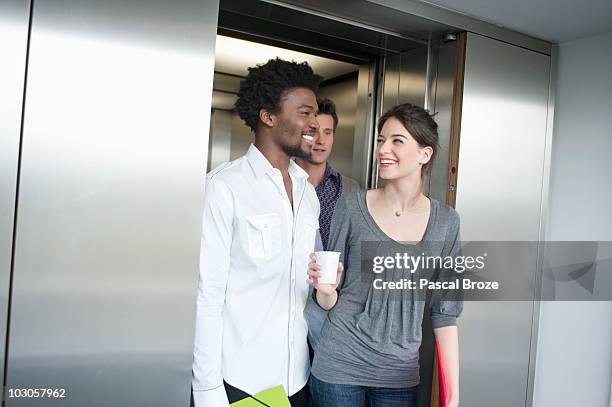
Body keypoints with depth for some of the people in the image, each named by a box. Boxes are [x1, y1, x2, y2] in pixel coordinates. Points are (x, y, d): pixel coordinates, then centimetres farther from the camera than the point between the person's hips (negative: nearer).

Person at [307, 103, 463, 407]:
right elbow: (329, 302, -1)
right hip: (338, 367, -1)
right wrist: (326, 289, -23)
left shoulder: (445, 222, -3)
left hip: (400, 374, 2)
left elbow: (445, 314, 1)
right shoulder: (351, 206, -7)